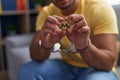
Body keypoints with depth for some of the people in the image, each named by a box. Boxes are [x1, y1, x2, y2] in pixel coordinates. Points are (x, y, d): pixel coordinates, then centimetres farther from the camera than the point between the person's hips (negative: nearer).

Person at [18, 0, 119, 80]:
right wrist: (45, 45, -38)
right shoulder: (47, 12, -8)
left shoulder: (101, 8, -19)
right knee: (28, 72, -18)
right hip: (66, 66, 4)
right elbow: (35, 56, -15)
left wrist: (85, 47, -43)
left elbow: (108, 63, -23)